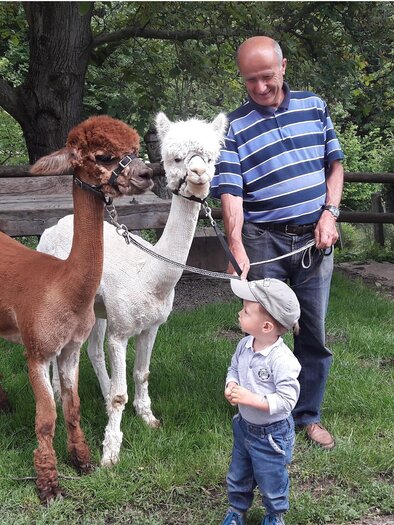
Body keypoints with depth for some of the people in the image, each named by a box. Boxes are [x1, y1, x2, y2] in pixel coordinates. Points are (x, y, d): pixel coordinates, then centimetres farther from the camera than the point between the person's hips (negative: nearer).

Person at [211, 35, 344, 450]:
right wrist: (236, 248, -27)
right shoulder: (233, 127, -4)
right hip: (264, 242, -3)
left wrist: (329, 214, -1)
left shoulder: (313, 105, 6)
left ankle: (308, 414, 24)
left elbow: (335, 164, 14)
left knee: (314, 331, 9)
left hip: (313, 239, 3)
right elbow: (230, 192, -13)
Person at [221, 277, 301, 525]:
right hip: (243, 426, 7)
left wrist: (251, 399, -32)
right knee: (238, 476, 26)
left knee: (271, 482, 17)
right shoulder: (244, 345, -9)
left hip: (271, 434, -7)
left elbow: (286, 400, -30)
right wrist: (231, 386, -13)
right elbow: (234, 369, 9)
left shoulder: (282, 360, -32)